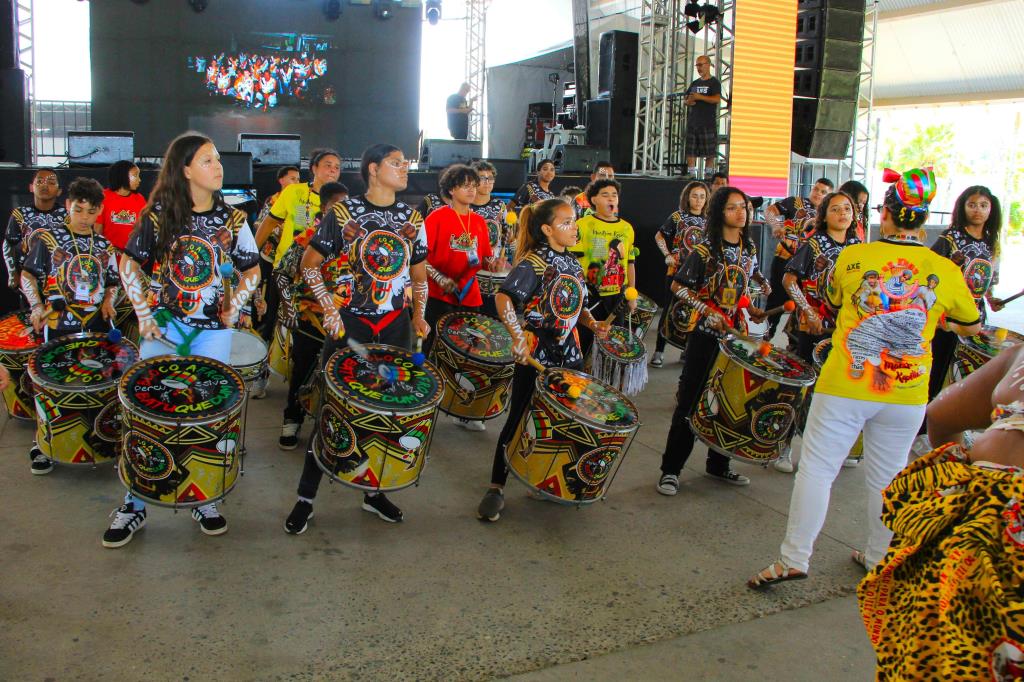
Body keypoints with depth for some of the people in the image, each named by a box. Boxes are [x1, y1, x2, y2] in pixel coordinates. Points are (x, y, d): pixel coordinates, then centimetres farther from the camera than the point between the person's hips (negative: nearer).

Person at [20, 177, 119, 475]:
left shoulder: (104, 246, 10)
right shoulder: (49, 239, 0)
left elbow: (112, 282, 19)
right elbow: (28, 275, 0)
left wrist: (108, 300, -2)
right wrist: (37, 307, -13)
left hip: (97, 324, 3)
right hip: (59, 324, -3)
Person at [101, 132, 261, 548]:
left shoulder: (231, 219, 1)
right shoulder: (158, 214, -1)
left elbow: (252, 271, 10)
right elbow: (130, 264, 4)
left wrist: (233, 308, -3)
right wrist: (143, 315, -4)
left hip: (212, 329, 1)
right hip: (163, 324, 0)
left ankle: (204, 499, 20)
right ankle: (133, 505, 11)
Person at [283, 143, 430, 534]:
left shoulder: (412, 219, 8)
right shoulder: (343, 213, -4)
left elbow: (419, 274, 15)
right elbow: (310, 264, 1)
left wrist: (420, 315, 0)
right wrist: (329, 308, -11)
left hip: (396, 326, 4)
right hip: (348, 324, -4)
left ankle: (374, 492, 25)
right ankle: (306, 497, 12)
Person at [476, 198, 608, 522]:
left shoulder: (574, 264, 10)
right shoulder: (535, 262, -14)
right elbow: (504, 297, -27)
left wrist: (592, 323, 1)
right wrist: (518, 337, -35)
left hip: (570, 355, 7)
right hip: (535, 356, -7)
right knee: (519, 420, 1)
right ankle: (496, 487, 13)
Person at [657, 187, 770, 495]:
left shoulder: (750, 249, 8)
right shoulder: (705, 249, -11)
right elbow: (678, 287, -8)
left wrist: (750, 309, 4)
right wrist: (709, 311, -17)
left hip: (737, 333, 6)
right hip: (706, 334, -6)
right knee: (690, 400, -3)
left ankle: (718, 464, 26)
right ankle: (671, 469, 6)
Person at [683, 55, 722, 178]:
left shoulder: (714, 82, 0)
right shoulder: (694, 83, 20)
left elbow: (717, 99, -14)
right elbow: (685, 100, 24)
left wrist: (700, 97, -19)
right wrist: (688, 101, 0)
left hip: (708, 122, -6)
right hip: (693, 121, 6)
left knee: (710, 152, -7)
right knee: (690, 150, 2)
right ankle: (691, 174, 5)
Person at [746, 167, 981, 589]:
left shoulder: (852, 257, -4)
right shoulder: (945, 270, -1)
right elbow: (972, 326, 15)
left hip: (845, 385, -2)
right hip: (907, 395, 2)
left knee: (817, 468, 5)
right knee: (887, 477, 16)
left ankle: (793, 558, 7)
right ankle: (879, 559, 32)